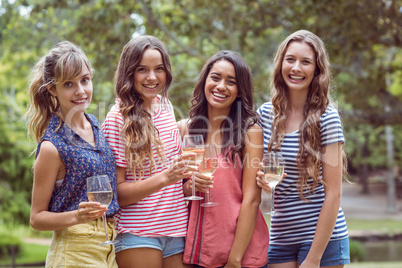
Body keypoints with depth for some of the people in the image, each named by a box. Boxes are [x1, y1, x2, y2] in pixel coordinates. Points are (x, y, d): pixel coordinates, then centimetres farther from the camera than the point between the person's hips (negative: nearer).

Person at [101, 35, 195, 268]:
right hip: (138, 235, -5)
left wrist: (188, 176, 5)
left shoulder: (165, 107, 9)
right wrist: (164, 178, -23)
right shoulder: (117, 120, -10)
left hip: (177, 230, 6)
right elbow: (116, 193, -12)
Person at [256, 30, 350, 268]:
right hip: (281, 237, 4)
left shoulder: (327, 117, -11)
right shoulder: (265, 114, 2)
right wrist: (263, 179, -9)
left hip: (323, 237, -4)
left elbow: (333, 193, -12)